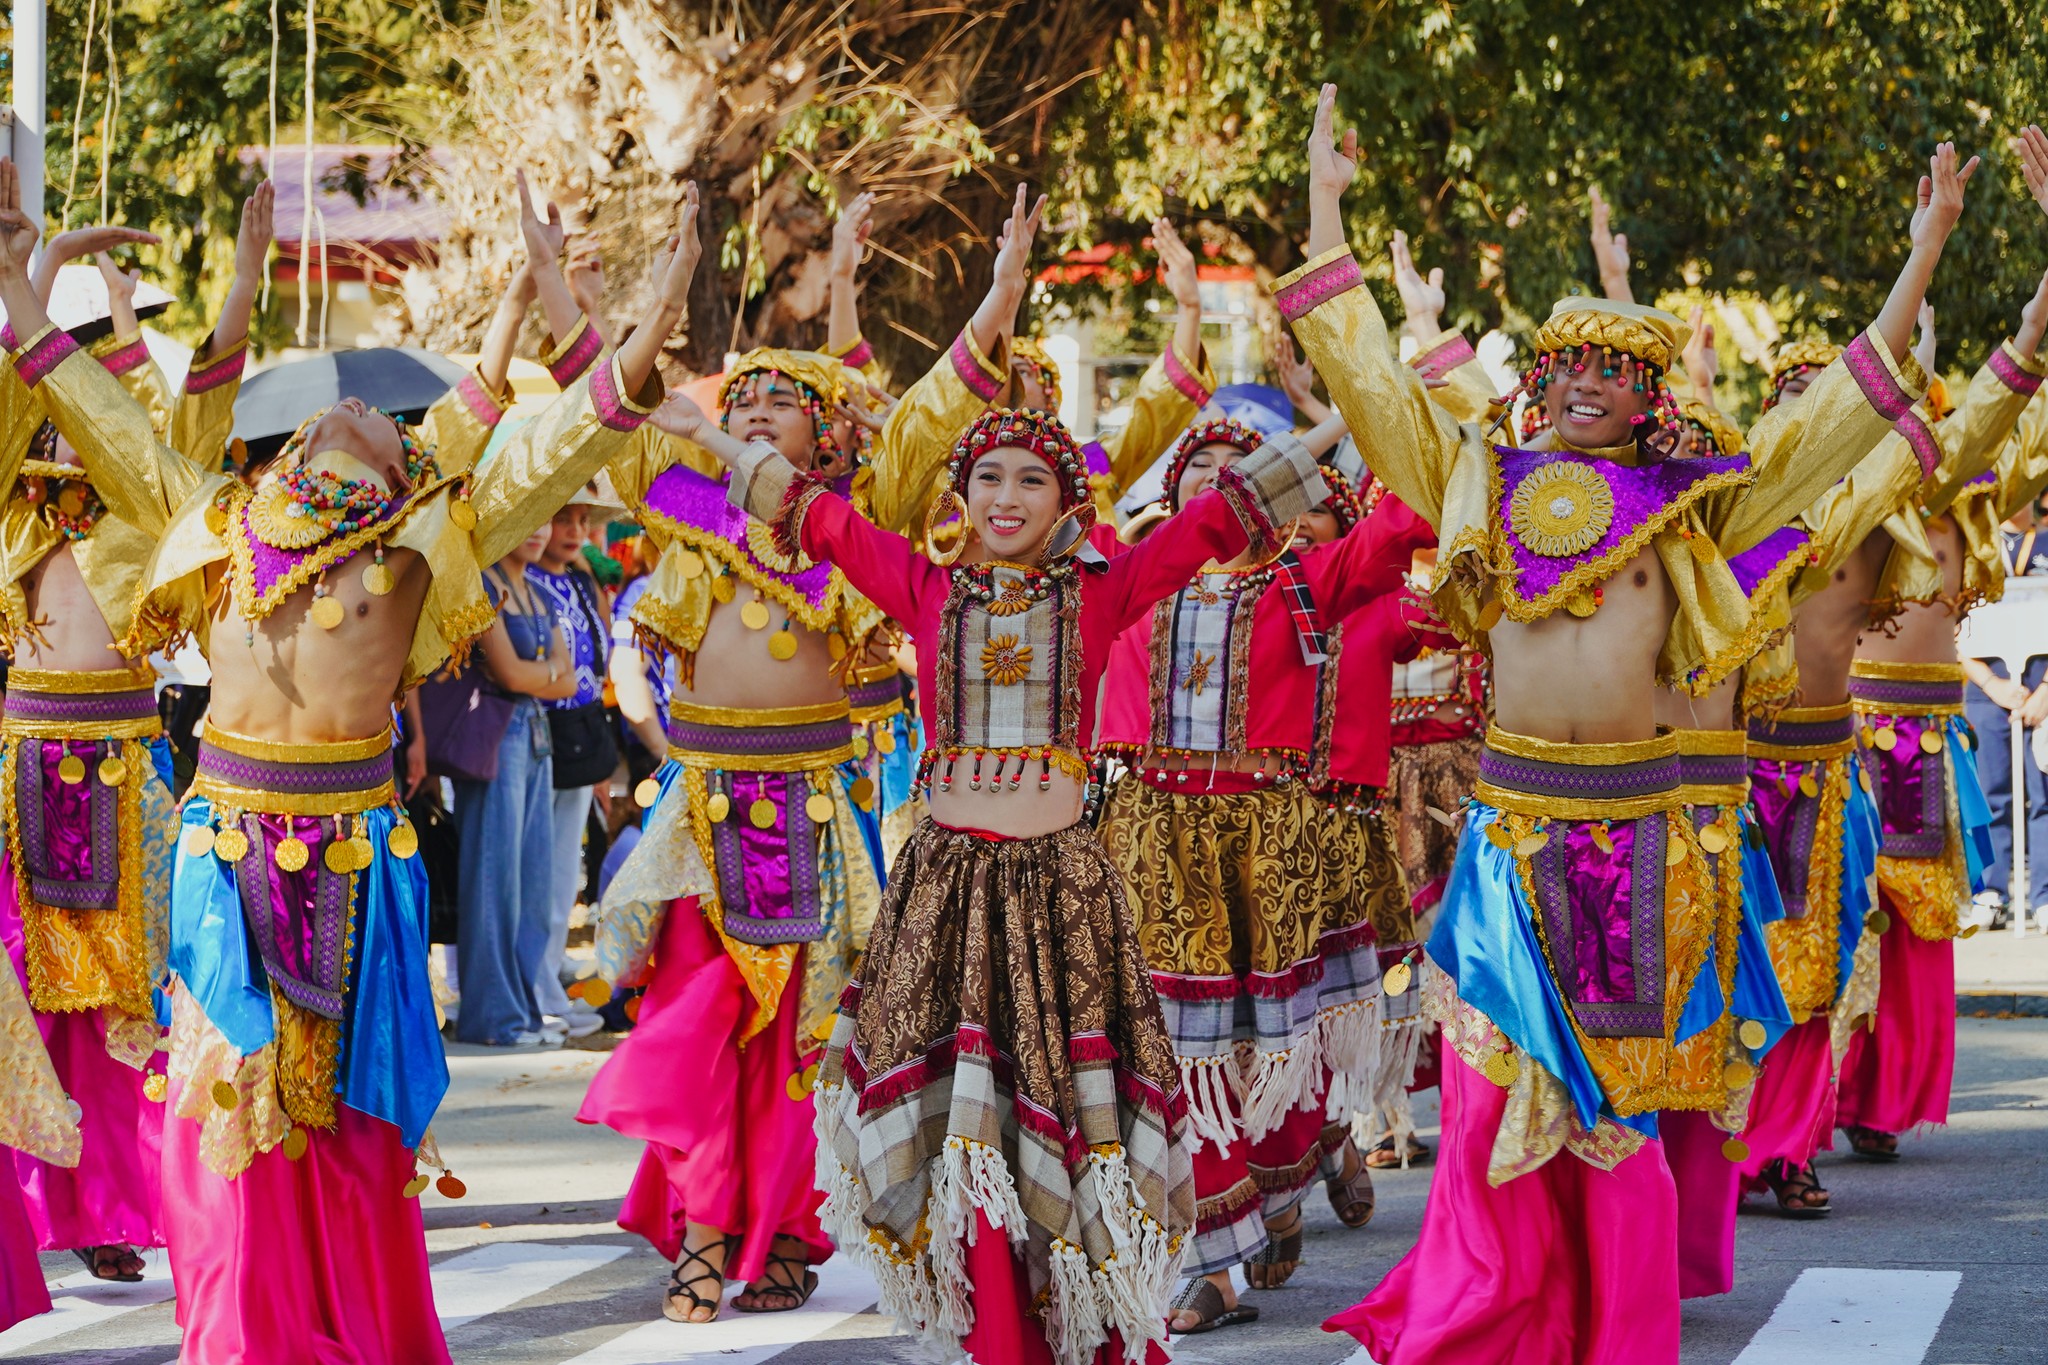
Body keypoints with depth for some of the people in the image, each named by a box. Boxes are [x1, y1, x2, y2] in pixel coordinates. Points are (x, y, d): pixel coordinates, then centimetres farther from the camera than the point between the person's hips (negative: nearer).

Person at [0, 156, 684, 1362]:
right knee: (234, 1103, 3)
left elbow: (547, 456, -3)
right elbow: (113, 428, 18)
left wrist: (643, 349, -16)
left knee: (347, 1114, 4)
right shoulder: (220, 517, 12)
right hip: (228, 840, 2)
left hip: (352, 845, -2)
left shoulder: (428, 533, 6)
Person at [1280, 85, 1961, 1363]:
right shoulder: (1485, 483, 8)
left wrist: (1923, 258, 1)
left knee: (1618, 1111, 4)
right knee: (1500, 1096, -1)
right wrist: (1326, 208, 9)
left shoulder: (1688, 503, 5)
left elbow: (1842, 414, 5)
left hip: (1636, 825, 0)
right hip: (1516, 822, 0)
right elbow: (1372, 374, 9)